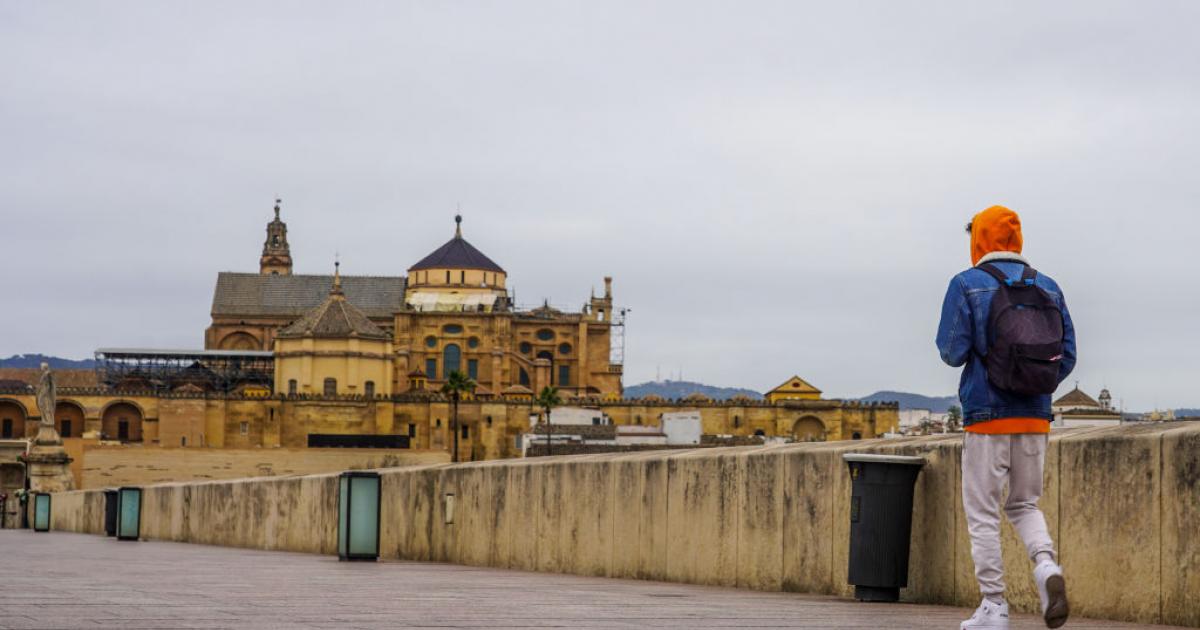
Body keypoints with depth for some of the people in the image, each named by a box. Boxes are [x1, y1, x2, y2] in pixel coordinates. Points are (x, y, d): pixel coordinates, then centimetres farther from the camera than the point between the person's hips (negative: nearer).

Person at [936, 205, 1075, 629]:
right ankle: (1047, 565, -10)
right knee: (1024, 505, 18)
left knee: (983, 514, 5)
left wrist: (955, 348, 13)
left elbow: (952, 353, -10)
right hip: (1035, 419, 4)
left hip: (986, 416, -4)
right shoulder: (1048, 287, 8)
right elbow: (1067, 355, 5)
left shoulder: (967, 285, -5)